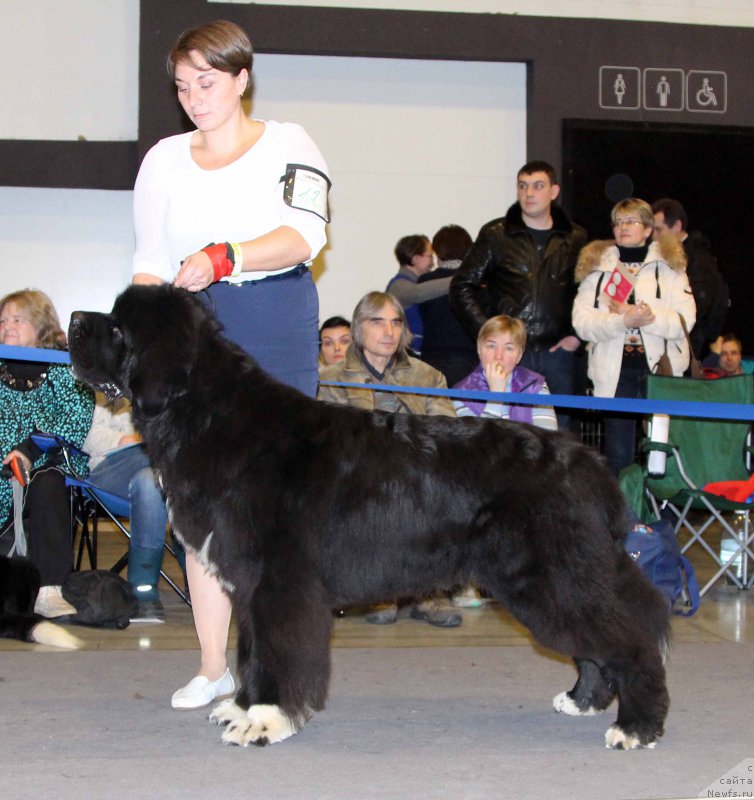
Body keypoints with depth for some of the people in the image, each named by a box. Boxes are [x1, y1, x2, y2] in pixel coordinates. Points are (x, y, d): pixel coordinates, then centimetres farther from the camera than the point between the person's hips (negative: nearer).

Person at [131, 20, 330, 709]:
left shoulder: (288, 145, 2)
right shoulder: (164, 160, 13)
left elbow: (305, 235, -14)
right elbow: (151, 262, 14)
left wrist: (223, 257, -28)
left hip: (278, 334, -3)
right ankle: (214, 665, 8)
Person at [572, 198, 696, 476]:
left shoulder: (669, 265, 8)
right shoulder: (597, 265, 9)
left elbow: (685, 319, -5)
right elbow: (581, 321, -3)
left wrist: (642, 316, -17)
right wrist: (623, 321, -19)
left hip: (661, 369, -1)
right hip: (614, 372, 1)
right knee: (617, 455, 4)